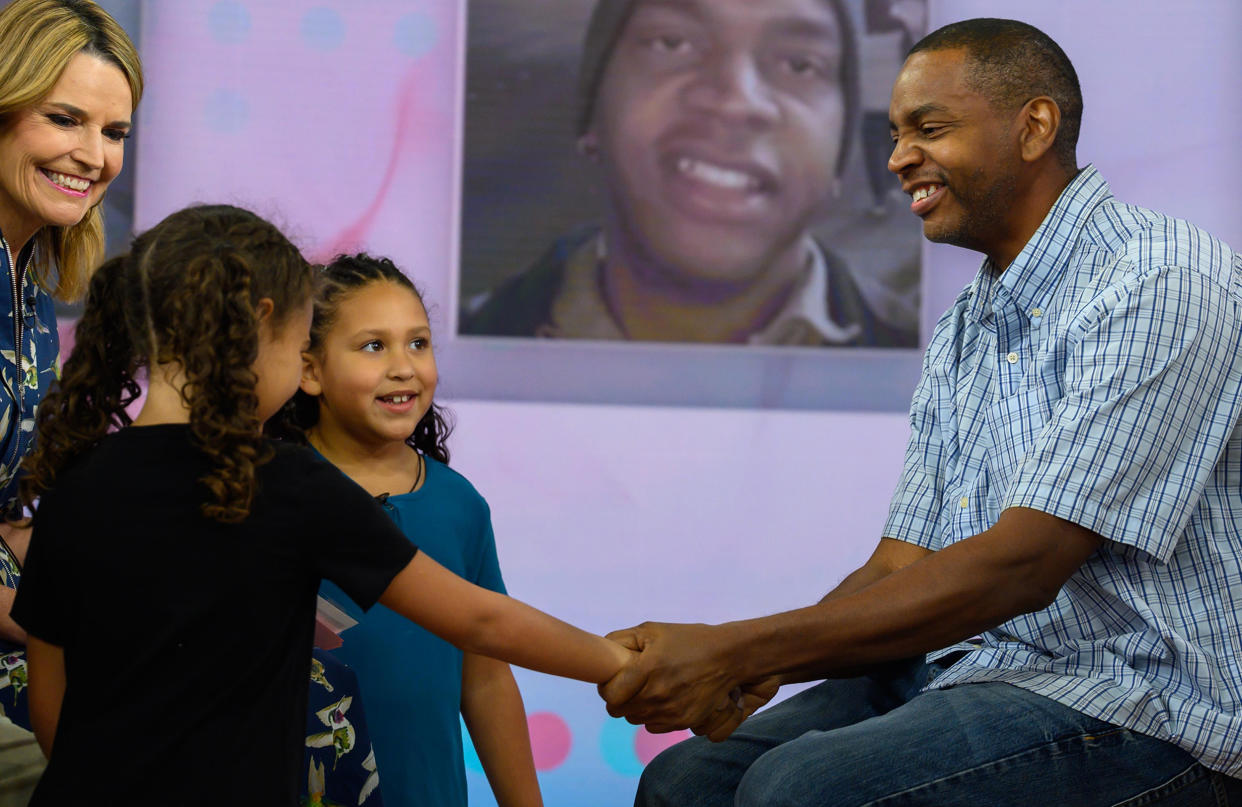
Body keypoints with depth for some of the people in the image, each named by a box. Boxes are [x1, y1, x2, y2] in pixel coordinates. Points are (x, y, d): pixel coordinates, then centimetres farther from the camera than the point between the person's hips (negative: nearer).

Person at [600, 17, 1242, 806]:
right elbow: (899, 570, 10)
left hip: (1141, 709, -8)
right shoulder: (962, 336, 16)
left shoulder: (1161, 286, -14)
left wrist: (739, 652, -22)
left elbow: (1020, 567, -22)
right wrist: (746, 671, -11)